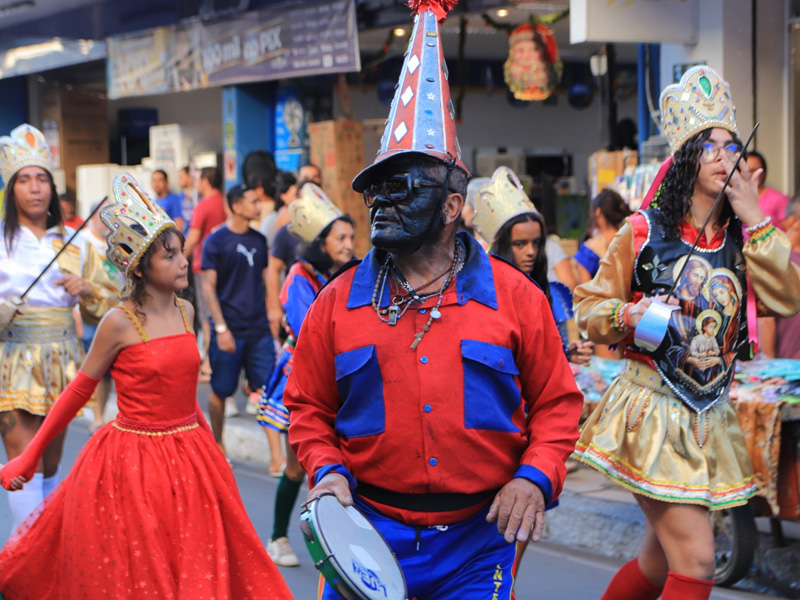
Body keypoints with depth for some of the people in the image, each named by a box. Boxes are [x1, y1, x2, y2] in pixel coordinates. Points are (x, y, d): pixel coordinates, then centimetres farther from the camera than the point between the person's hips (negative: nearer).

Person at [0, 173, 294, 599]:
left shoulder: (184, 312, 4)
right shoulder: (120, 322, -12)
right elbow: (78, 392, -5)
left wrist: (206, 440, 23)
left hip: (188, 457, 5)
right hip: (132, 462, -5)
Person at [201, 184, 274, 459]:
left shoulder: (259, 240, 10)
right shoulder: (216, 241, -4)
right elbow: (208, 286, -6)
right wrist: (221, 328, -12)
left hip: (259, 330, 4)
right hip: (229, 330, -4)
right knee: (221, 392, 7)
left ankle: (276, 453, -3)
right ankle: (217, 444, 27)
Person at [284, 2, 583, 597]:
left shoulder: (514, 296, -1)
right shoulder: (340, 301, 2)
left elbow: (557, 402, 3)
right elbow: (307, 405, 9)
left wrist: (536, 476, -10)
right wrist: (326, 470, -7)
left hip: (479, 535, -1)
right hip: (368, 531, 1)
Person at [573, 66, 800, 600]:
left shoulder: (743, 238, 6)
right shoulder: (645, 230, -6)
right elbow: (589, 308, 0)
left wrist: (756, 223, -9)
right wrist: (628, 316, -20)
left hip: (711, 417, 6)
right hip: (652, 410, -5)